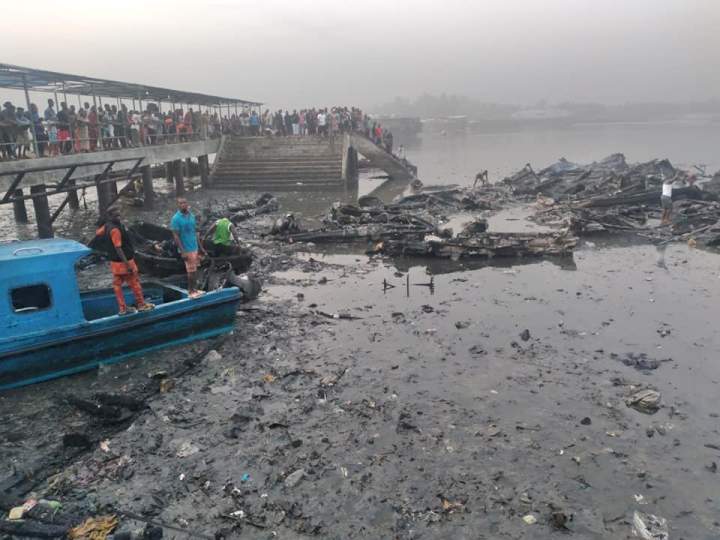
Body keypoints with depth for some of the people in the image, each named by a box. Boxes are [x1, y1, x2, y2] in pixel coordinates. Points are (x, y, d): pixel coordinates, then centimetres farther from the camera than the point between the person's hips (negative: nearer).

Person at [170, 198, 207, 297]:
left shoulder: (192, 215, 7)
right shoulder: (176, 219, -12)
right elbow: (176, 236, -14)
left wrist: (200, 247, 13)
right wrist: (182, 251, -18)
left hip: (195, 248, 6)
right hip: (187, 249, -6)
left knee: (194, 270, 12)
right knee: (191, 271, -2)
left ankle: (193, 289, 22)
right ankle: (191, 291, 11)